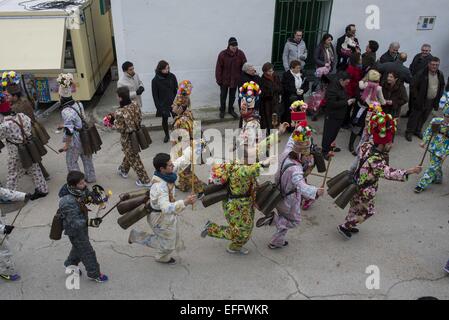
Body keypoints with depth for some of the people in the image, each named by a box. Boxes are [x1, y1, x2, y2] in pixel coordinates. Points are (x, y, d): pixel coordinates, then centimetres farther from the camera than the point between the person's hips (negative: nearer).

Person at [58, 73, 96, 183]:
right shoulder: (78, 103, -3)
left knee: (71, 161, 12)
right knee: (87, 157, 21)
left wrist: (66, 145, -12)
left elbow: (69, 131, -24)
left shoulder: (65, 111, -25)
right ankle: (91, 177, 36)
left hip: (75, 139, -7)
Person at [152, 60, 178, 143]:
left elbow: (176, 90, 3)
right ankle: (167, 135, 35)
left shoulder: (172, 76, -5)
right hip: (163, 104, -1)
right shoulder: (155, 80, -10)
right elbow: (155, 95, -6)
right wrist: (159, 107, -10)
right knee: (164, 120, 13)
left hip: (173, 102, 1)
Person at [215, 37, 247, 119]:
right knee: (223, 96, 14)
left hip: (235, 79, 2)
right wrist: (218, 79, -10)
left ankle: (231, 110, 36)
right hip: (224, 80, -2)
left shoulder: (241, 54, -11)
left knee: (232, 96, 17)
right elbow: (218, 68, -12)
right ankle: (222, 110, 33)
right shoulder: (222, 54, -17)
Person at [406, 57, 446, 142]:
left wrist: (438, 97, 8)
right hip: (420, 100, -5)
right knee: (414, 116, 5)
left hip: (432, 101, 5)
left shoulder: (440, 75, 1)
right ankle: (409, 132, 18)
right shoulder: (422, 74, -16)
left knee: (424, 117, 15)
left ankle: (418, 131, 32)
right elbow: (413, 86, -14)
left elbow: (442, 87, 15)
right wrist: (416, 98, -15)